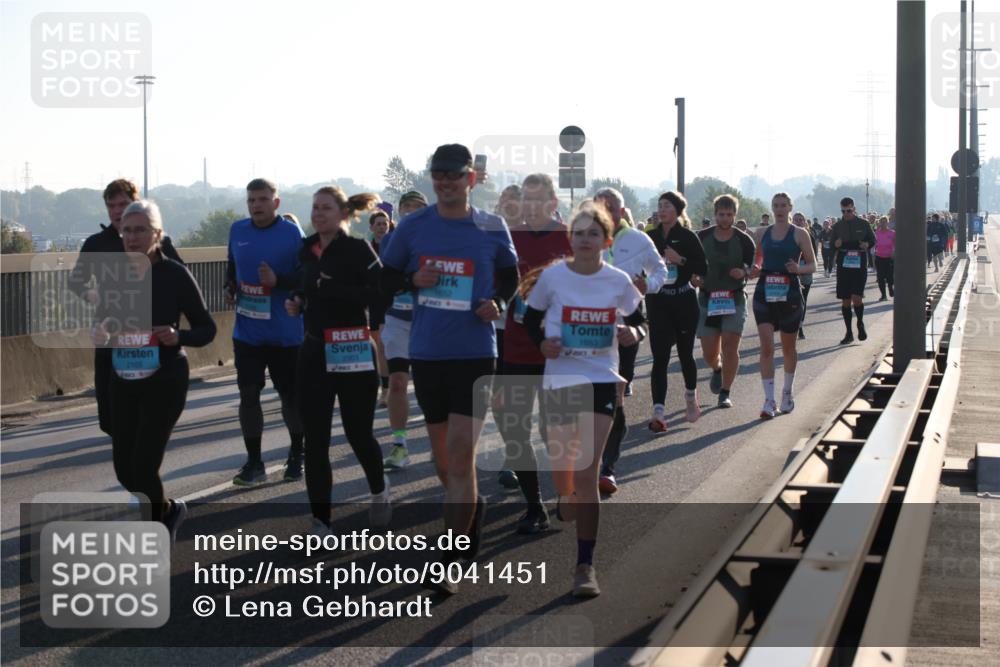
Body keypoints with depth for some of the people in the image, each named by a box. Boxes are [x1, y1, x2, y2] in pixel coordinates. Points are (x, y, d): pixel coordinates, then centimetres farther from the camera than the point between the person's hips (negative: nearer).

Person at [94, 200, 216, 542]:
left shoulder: (175, 274, -9)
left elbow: (207, 329, -4)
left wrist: (178, 337, -23)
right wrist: (100, 333, -8)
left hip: (165, 381, -5)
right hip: (123, 382, 5)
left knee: (143, 465, -11)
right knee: (124, 468, 7)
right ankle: (168, 509, 37)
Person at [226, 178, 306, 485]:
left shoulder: (292, 233, -10)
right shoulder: (238, 230, 6)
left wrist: (278, 281, -26)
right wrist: (229, 287, 3)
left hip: (285, 334, -4)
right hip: (247, 331, 4)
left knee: (290, 394, 7)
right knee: (248, 395, 1)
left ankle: (296, 454, 27)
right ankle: (253, 463, 10)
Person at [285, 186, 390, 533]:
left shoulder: (357, 249, -8)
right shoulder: (307, 249, 11)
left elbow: (380, 292, -17)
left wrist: (335, 289, -25)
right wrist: (296, 301, 3)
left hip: (352, 351, -5)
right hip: (312, 351, 5)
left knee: (357, 431, 4)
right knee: (314, 438, 0)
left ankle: (379, 490, 35)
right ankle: (320, 519, 6)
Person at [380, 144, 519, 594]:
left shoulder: (492, 229, 0)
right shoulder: (412, 227, 2)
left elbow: (510, 276, 14)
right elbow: (385, 277, 9)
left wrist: (498, 303, -6)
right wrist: (412, 279, -11)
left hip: (475, 354, -3)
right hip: (426, 354, 3)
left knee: (460, 454, -10)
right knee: (442, 452, 15)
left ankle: (449, 564, -4)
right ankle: (472, 506, 46)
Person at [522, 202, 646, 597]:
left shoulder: (618, 281, -3)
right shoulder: (553, 277, -4)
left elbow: (637, 319, 11)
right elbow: (531, 317, 9)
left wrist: (632, 333, -11)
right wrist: (541, 343, -10)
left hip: (601, 381, -1)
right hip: (559, 380, 1)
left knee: (587, 472, -10)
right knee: (560, 461, 14)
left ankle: (585, 565, -9)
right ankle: (566, 501, 54)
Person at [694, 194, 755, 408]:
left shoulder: (744, 240, 1)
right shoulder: (701, 238, 3)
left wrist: (744, 272, -16)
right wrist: (693, 277, -11)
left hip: (734, 300, -1)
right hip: (707, 300, 1)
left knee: (730, 348, -9)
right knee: (709, 353, 2)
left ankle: (725, 392, 3)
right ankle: (717, 369, 38)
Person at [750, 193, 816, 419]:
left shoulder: (799, 234, 1)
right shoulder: (761, 233, 8)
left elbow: (813, 265, 3)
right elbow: (754, 261, 16)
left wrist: (798, 268, -18)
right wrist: (754, 270, -7)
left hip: (790, 294, -1)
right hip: (765, 293, 1)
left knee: (788, 347, 12)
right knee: (766, 346, -10)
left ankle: (787, 392, 33)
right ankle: (769, 400, -10)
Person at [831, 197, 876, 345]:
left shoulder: (863, 224, 3)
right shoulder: (837, 226, 7)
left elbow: (873, 240, 11)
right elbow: (831, 245, 13)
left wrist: (867, 245, -11)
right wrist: (836, 245, -11)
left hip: (860, 266, -3)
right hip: (843, 266, 3)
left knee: (856, 297, -14)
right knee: (845, 300, 4)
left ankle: (860, 324, 13)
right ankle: (849, 333, 13)